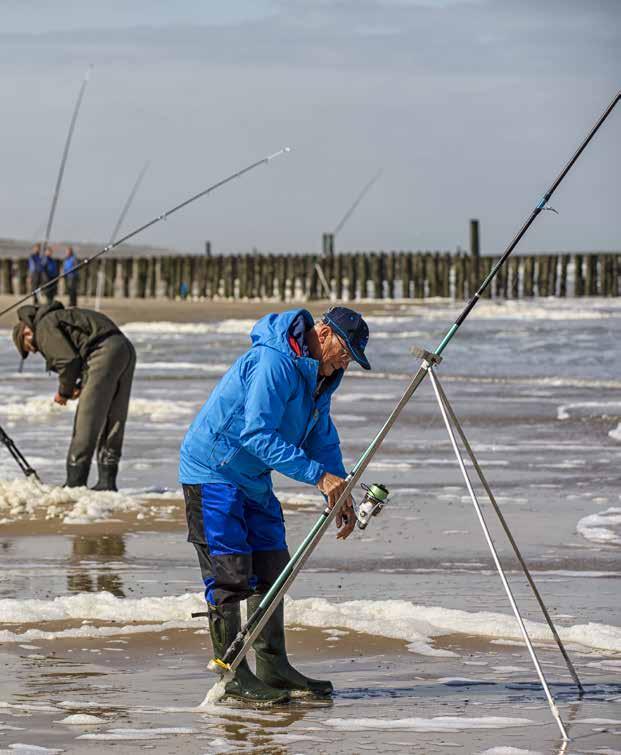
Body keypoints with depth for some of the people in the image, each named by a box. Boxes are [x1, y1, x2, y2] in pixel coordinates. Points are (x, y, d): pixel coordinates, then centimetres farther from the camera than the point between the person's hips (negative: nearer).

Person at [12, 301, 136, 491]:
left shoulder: (44, 328, 2)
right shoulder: (58, 317, 31)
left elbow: (69, 360, -10)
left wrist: (64, 391, 5)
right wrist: (81, 386, 17)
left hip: (104, 353, -9)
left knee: (86, 422, -5)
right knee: (113, 422, 13)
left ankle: (75, 481, -4)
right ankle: (107, 480, 14)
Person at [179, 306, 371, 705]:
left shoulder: (317, 376, 9)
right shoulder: (273, 363, -25)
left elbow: (323, 439, 15)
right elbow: (258, 433, -31)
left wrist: (340, 495, 2)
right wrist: (319, 475, -33)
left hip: (253, 478, 10)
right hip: (213, 472, -10)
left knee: (271, 570, 9)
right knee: (230, 574, -12)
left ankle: (273, 667, 16)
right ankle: (234, 676, -9)